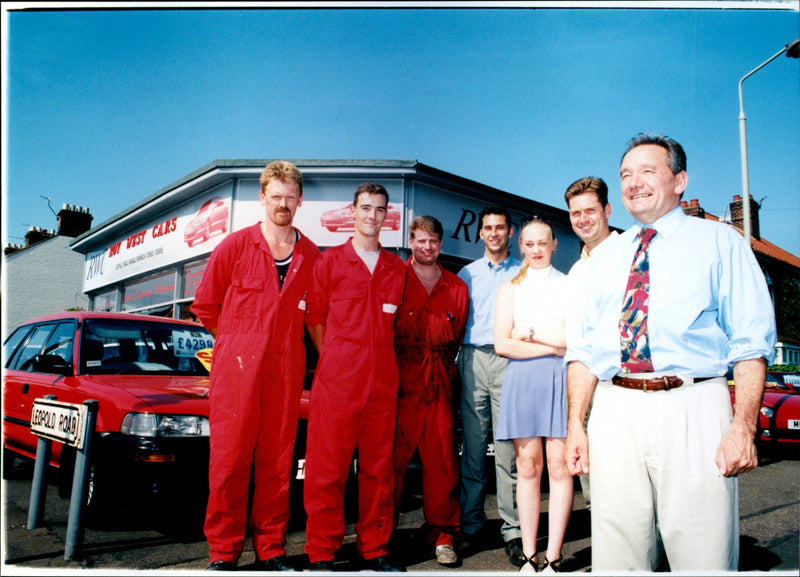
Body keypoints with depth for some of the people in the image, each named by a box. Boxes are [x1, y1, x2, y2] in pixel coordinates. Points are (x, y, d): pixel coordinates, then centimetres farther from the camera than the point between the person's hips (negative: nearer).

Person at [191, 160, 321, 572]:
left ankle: (270, 549, 18)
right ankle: (223, 553, 12)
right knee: (229, 457, 0)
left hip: (286, 370, 2)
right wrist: (239, 341, 10)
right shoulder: (235, 245, 2)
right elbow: (205, 305, 8)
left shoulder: (311, 256, 7)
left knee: (277, 459, 6)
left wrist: (282, 342, 11)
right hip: (236, 367, -2)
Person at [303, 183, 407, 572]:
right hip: (337, 377, -3)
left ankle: (375, 548, 20)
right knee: (328, 467, -1)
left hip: (383, 379, 3)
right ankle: (322, 554, 10)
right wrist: (335, 357, 5)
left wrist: (379, 354, 11)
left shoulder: (397, 268, 14)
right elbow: (314, 318, 8)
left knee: (379, 466, 8)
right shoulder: (330, 260, 6)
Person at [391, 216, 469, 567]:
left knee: (442, 459, 3)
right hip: (399, 385, -2)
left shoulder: (457, 287, 14)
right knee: (392, 458, -1)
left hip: (440, 387, 3)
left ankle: (441, 533, 17)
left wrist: (445, 368, 12)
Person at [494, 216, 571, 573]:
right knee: (528, 468, 2)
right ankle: (529, 557, 9)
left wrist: (531, 333, -3)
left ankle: (552, 560, 5)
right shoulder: (510, 289, 14)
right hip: (522, 380, 1)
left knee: (559, 466, -3)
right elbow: (502, 344, 2)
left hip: (561, 379, -1)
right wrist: (554, 347, -5)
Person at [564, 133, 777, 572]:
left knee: (702, 559, 2)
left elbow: (751, 343, -1)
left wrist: (743, 426, -13)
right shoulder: (604, 256, 18)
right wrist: (575, 425, 4)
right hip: (614, 416, 3)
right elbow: (583, 348, 14)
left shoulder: (720, 242, 7)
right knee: (616, 561, 7)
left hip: (692, 414, -3)